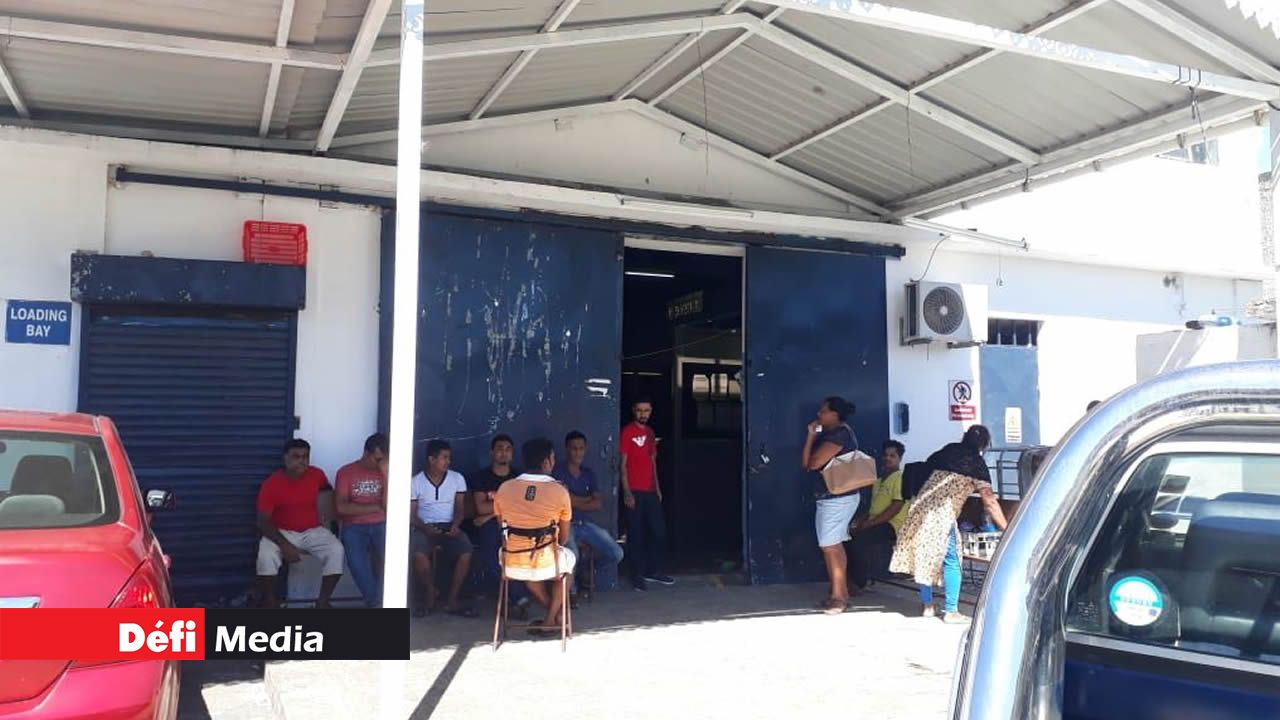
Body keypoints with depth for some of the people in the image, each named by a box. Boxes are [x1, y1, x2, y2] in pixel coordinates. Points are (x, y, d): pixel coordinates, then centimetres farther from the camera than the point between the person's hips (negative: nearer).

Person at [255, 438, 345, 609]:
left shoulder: (316, 475, -6)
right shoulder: (271, 484, -16)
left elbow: (328, 491, 19)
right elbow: (263, 522, -17)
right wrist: (284, 545, -28)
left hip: (313, 532, 2)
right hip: (282, 533, -2)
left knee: (336, 550, -25)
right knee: (266, 554, -33)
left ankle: (323, 601, -12)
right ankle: (270, 600, -10)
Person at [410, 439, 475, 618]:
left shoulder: (457, 479, 5)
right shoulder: (416, 482, 1)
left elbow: (459, 509, 3)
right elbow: (411, 514, 0)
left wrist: (455, 525, -18)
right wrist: (424, 527, -20)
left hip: (450, 526, 1)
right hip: (425, 527, -1)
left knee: (466, 552, -29)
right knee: (418, 553, -34)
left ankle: (453, 599, -14)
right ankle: (429, 594, -9)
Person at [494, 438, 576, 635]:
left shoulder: (504, 488, -2)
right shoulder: (559, 490, -8)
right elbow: (563, 539, 3)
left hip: (512, 565, 2)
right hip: (546, 565, -2)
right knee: (568, 557, 32)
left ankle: (554, 614, 36)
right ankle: (552, 618, 30)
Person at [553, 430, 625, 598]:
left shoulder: (589, 473, 14)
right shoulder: (557, 471, -4)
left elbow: (599, 504, 3)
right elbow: (567, 500, -14)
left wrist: (576, 501, -8)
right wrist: (588, 499, -2)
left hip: (584, 524, 6)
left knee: (616, 553, -9)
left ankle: (597, 588, 18)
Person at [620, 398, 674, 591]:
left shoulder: (650, 432, 14)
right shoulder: (627, 432, -7)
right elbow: (623, 463, -10)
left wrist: (657, 488, 14)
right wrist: (626, 492, -15)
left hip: (650, 491, 7)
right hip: (634, 491, -7)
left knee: (659, 531, 9)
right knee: (636, 534, -1)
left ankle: (653, 570, 22)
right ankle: (637, 575, 8)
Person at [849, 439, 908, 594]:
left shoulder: (901, 478, -7)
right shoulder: (879, 480, 22)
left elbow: (896, 506, -16)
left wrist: (870, 523, -19)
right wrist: (863, 520, 2)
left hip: (892, 525, -8)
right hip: (876, 524, 8)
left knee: (860, 538, -30)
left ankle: (859, 583, -17)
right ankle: (849, 578, -10)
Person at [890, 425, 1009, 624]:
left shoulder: (948, 451, 16)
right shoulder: (976, 462, 0)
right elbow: (989, 501, -4)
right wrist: (1006, 528, -2)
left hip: (921, 508, 6)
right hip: (942, 514, -6)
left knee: (924, 557, 14)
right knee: (951, 561, 3)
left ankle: (927, 605, 22)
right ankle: (951, 611, 2)